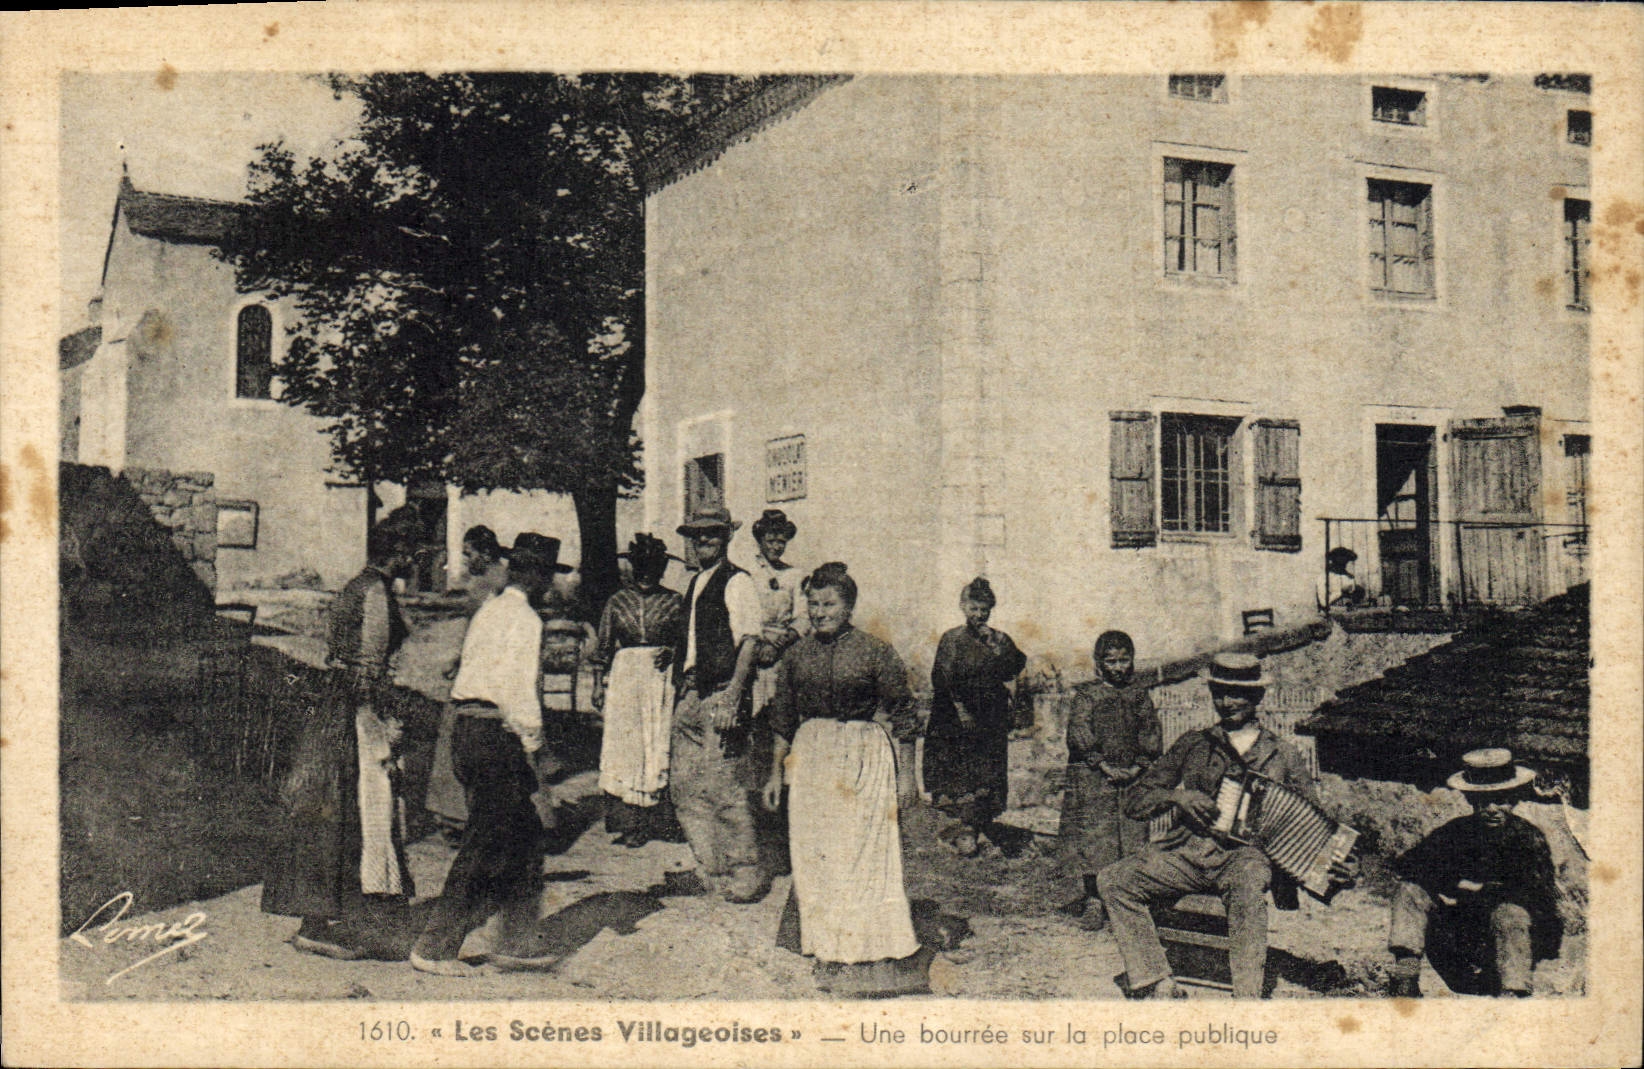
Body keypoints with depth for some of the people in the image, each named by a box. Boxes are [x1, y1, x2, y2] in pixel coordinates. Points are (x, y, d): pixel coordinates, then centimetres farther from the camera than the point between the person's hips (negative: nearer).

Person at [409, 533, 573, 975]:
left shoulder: (487, 612, 18)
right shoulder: (524, 619, -10)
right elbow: (521, 690, -17)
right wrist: (529, 745, -11)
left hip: (468, 729, 9)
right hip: (496, 737, -9)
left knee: (526, 834, 13)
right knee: (485, 845, -2)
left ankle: (513, 944, 16)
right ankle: (434, 948, 5)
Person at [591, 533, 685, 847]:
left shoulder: (675, 602, 4)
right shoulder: (617, 601, 8)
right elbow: (604, 645, 12)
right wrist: (601, 683, 8)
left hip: (662, 678, -1)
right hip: (624, 676, 1)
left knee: (657, 747, -1)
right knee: (621, 746, -2)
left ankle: (643, 823, 6)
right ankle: (623, 818, 3)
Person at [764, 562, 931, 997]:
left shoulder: (876, 652, -6)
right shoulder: (797, 656, 5)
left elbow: (903, 716, -2)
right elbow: (783, 720, 14)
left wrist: (906, 775, -3)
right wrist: (776, 773, 14)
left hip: (865, 756, -4)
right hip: (810, 757, 4)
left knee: (864, 849, -4)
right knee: (812, 850, 6)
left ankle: (870, 952, 7)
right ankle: (827, 947, 19)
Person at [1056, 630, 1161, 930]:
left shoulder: (1140, 695, 10)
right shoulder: (1086, 695, 1)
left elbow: (1151, 736, 7)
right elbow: (1079, 735, -8)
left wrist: (1138, 767, -6)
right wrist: (1105, 766, -13)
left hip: (1132, 778, 3)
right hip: (1091, 777, -3)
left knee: (1131, 836, 2)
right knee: (1091, 837, -3)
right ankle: (1092, 899, 6)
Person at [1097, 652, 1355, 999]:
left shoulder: (1283, 756, 14)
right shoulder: (1192, 745, 16)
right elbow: (1135, 802, 13)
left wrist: (1338, 864, -8)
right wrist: (1175, 797, -7)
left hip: (1247, 854, -3)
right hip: (1189, 851, 3)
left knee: (1247, 884, -39)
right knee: (1112, 881, -19)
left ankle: (1247, 1001, -32)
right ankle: (1158, 987, -15)